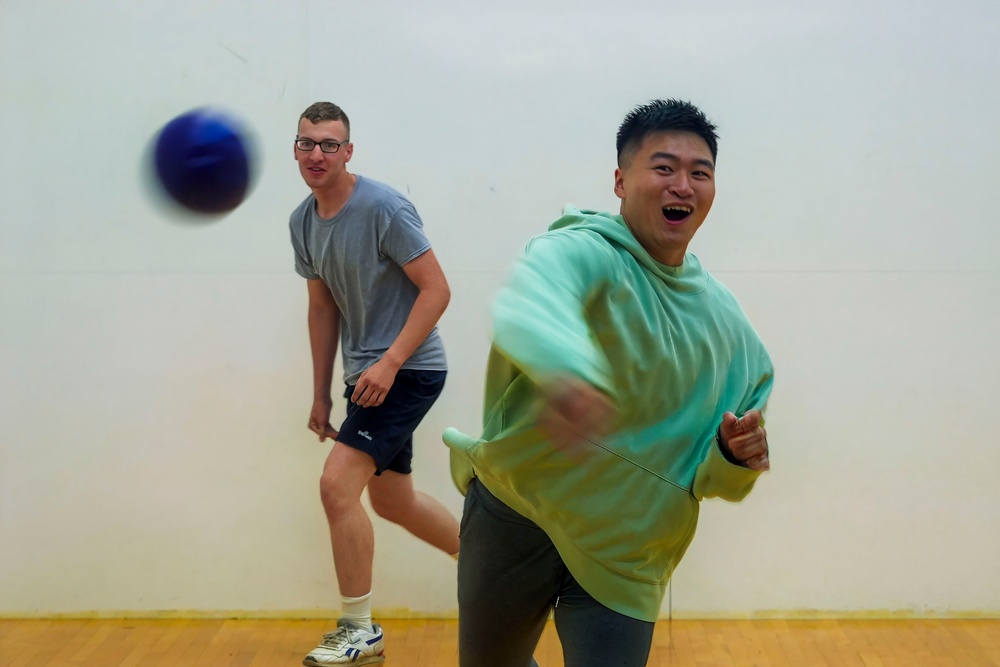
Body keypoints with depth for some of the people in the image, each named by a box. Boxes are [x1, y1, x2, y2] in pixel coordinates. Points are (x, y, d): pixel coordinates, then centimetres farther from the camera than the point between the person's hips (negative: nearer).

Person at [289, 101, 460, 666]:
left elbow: (436, 290, -18)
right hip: (367, 375, 9)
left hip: (409, 370, -9)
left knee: (337, 484, -16)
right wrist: (321, 394, 13)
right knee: (391, 500, 17)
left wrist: (388, 363, -26)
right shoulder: (303, 222, 6)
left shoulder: (383, 207, -16)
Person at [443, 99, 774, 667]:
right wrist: (565, 365, -65)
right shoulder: (582, 251, -15)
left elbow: (712, 478, 12)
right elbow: (533, 298, -42)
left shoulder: (726, 320, 3)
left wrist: (734, 460, -13)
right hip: (514, 518, -3)